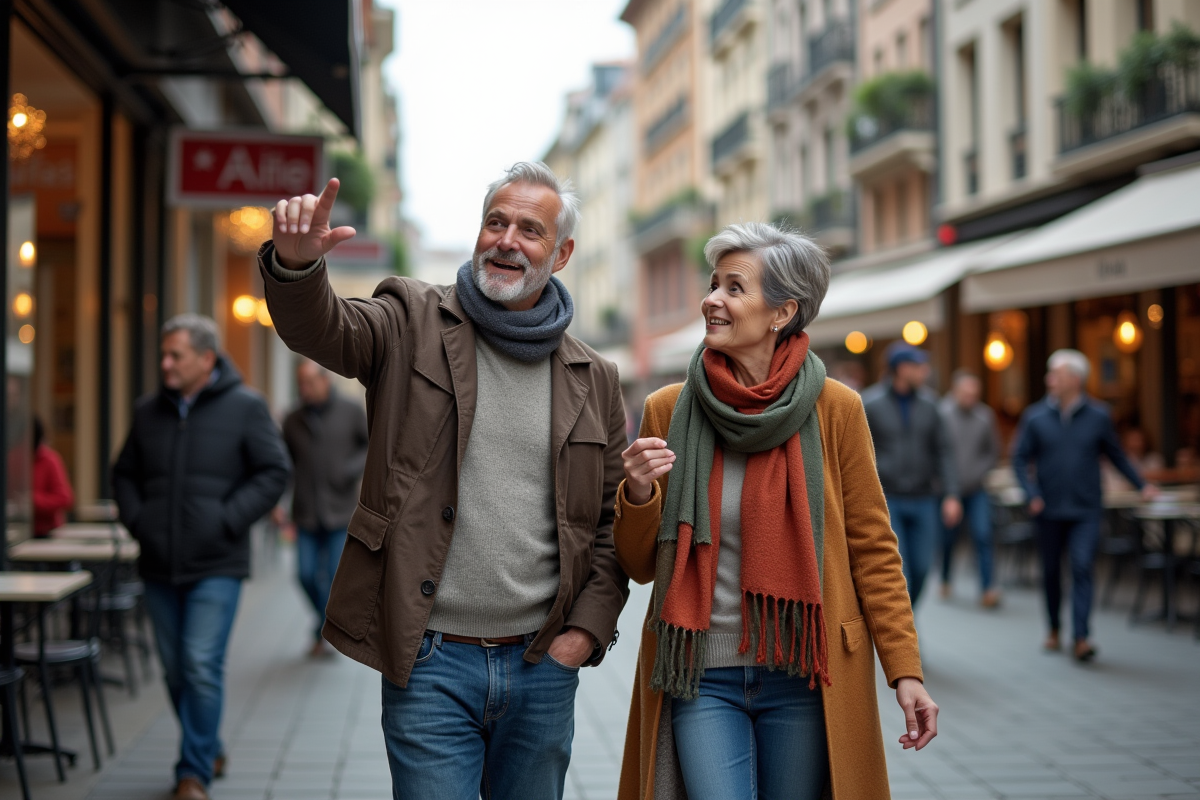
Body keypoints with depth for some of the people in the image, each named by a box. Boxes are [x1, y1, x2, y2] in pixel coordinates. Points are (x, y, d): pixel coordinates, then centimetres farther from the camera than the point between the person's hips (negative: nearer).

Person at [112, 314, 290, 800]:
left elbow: (274, 472, -5)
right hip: (159, 565, 5)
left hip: (216, 566, -5)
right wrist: (136, 519, 3)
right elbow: (124, 474, 20)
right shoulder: (150, 412, 10)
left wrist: (228, 521, -12)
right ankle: (209, 751, 30)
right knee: (176, 670, 12)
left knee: (202, 666, -12)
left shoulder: (245, 407, -4)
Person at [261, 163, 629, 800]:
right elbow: (321, 329, -19)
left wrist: (588, 627, 0)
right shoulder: (415, 323, 1)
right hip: (430, 661, -3)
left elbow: (614, 520, 11)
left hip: (542, 667, 3)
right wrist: (296, 263, -41)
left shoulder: (592, 379, 8)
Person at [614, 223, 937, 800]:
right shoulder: (668, 411, 1)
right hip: (700, 676, 0)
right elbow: (640, 565, 7)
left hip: (803, 678, 0)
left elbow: (872, 548, 2)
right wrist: (637, 496, -13)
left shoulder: (836, 410, -2)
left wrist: (905, 671, -5)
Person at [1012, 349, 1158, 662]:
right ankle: (1054, 630, 28)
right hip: (1049, 510, 1)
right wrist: (1032, 495, -10)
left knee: (1083, 568, -13)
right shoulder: (1035, 416, 0)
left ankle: (1081, 638, -15)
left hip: (1086, 510, -1)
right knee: (1051, 571, 10)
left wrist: (1141, 485, 12)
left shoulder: (1098, 416, 1)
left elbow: (1116, 455, 13)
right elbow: (1020, 459, 2)